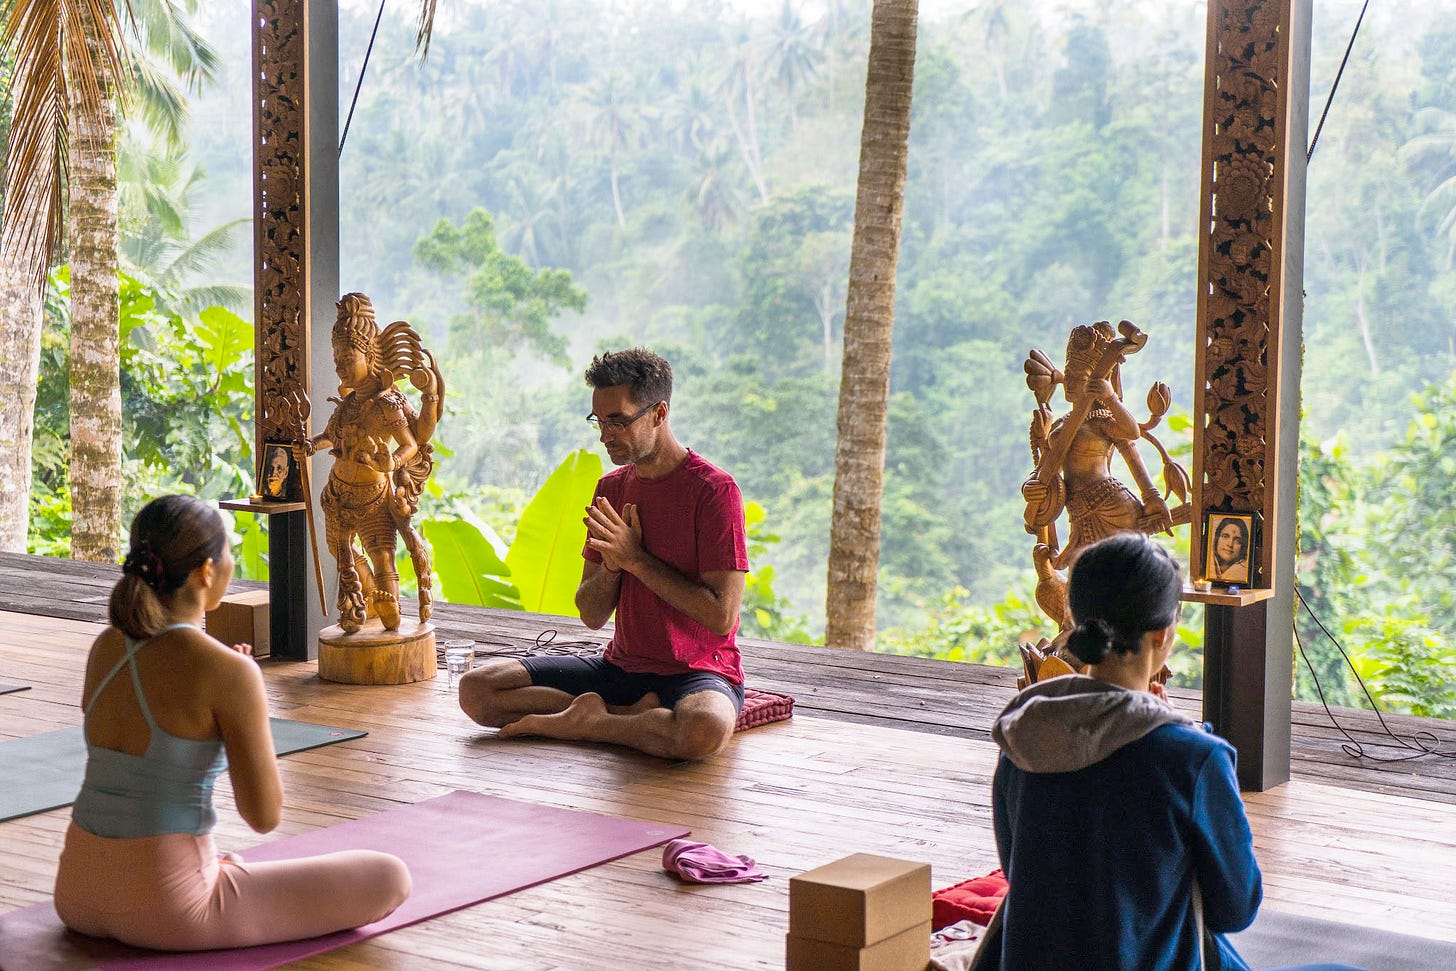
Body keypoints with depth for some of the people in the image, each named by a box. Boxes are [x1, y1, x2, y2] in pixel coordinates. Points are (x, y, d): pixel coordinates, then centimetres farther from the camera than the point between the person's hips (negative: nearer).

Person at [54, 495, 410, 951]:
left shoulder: (105, 646, 5)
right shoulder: (229, 671, -17)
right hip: (169, 909, -7)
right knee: (390, 879, 4)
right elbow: (264, 815, -9)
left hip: (78, 896, 8)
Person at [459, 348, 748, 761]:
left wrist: (636, 558, -15)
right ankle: (633, 715, -14)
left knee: (706, 729, -42)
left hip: (699, 672, -6)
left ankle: (581, 722, -16)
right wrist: (611, 563, -13)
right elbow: (592, 615, 9)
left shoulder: (713, 489, -11)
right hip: (621, 663, 6)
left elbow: (722, 616, -18)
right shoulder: (611, 487, 9)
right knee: (476, 688, -9)